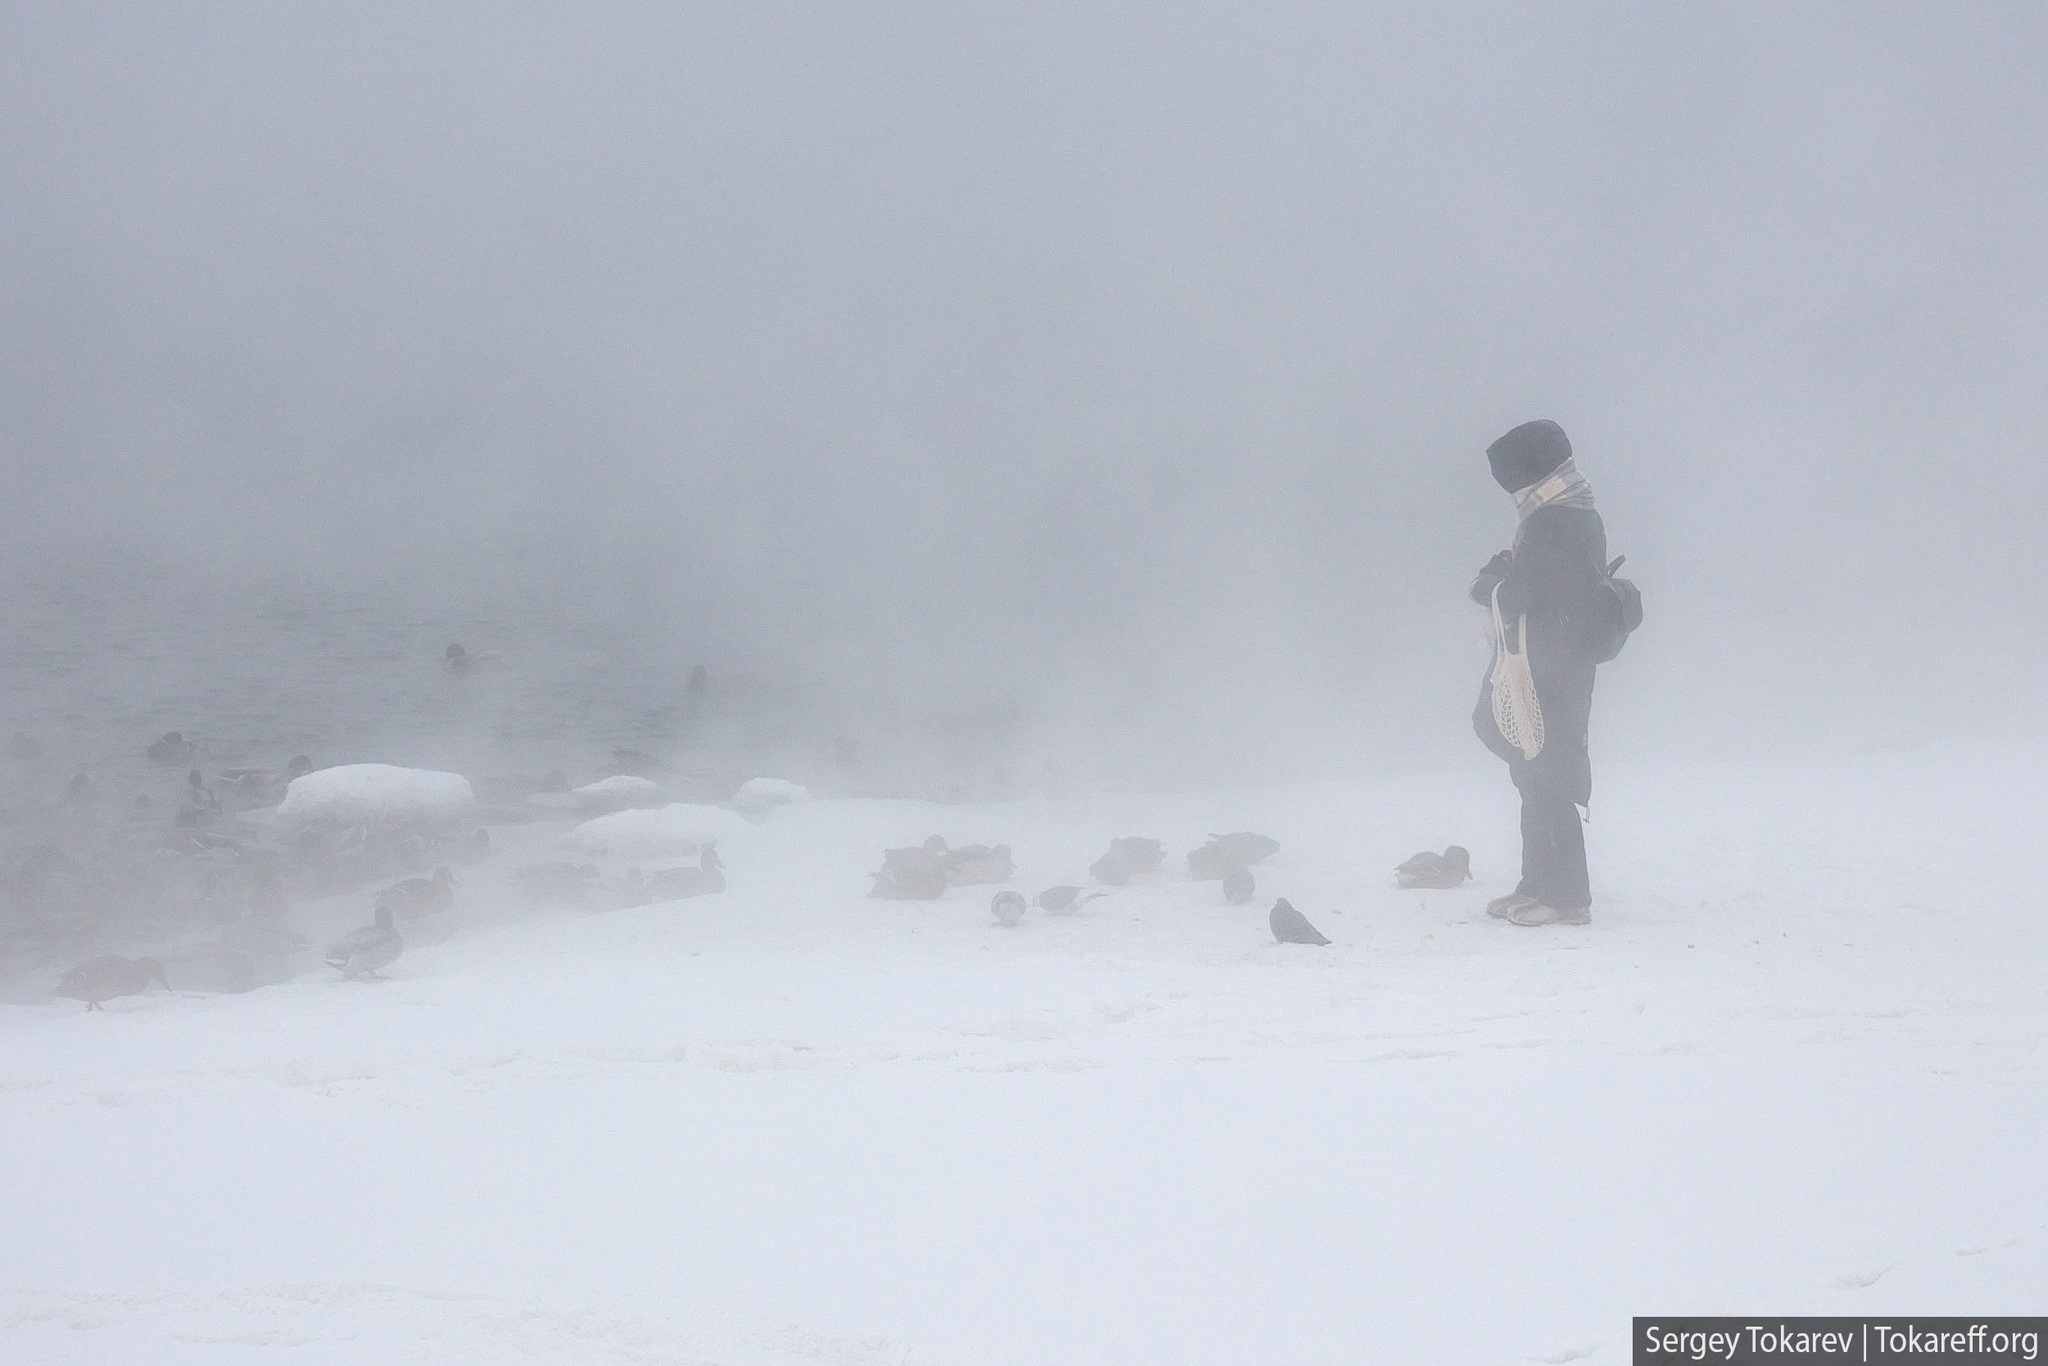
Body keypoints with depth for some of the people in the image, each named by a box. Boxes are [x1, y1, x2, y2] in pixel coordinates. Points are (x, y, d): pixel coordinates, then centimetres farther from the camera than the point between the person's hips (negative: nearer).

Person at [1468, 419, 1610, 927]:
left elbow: (1512, 598, -20)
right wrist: (1506, 572, 1)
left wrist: (1487, 582, 0)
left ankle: (1564, 896, 1)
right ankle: (1539, 885, 25)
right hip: (1569, 670, 10)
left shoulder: (1548, 524, -20)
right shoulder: (1581, 515, 12)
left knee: (1542, 781, -4)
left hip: (1543, 675, -10)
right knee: (1539, 777, 17)